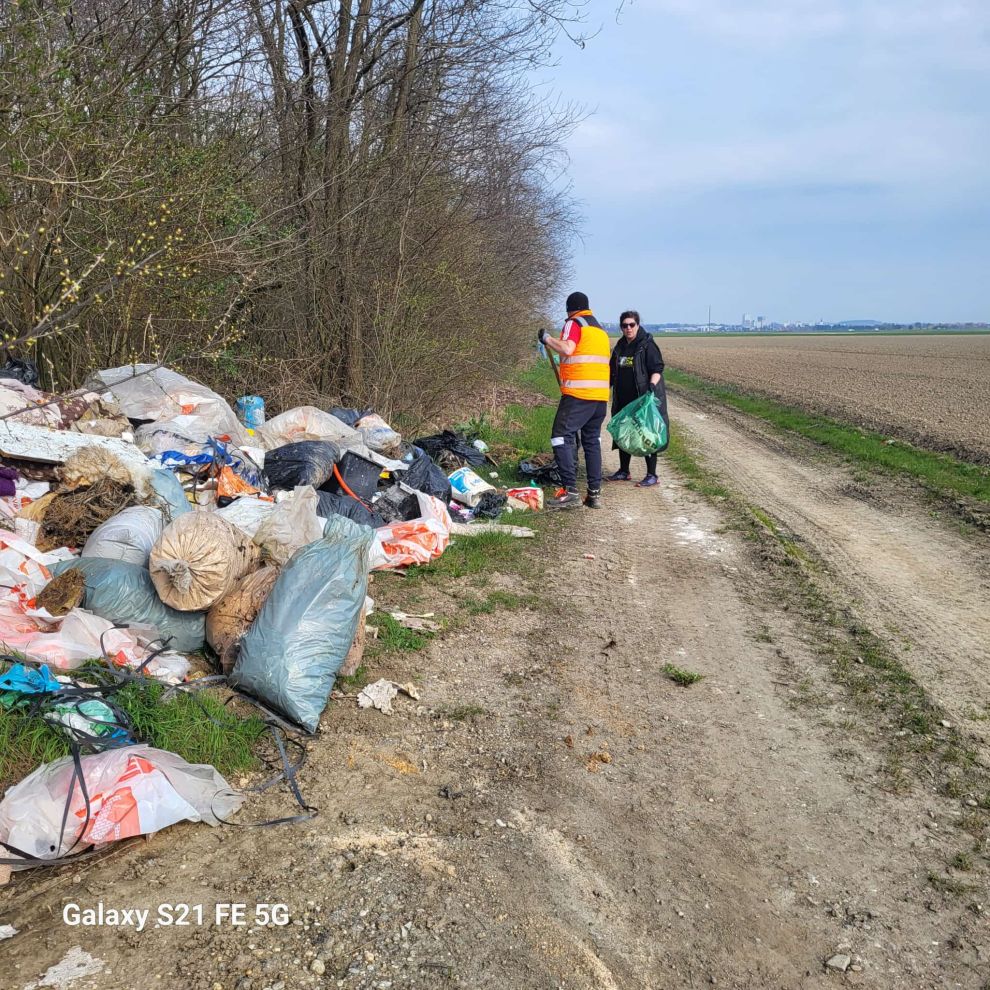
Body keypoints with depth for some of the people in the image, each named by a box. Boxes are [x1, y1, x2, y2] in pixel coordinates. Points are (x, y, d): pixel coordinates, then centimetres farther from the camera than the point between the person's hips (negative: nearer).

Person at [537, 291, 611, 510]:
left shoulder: (574, 323, -1)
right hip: (601, 394, 8)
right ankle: (595, 493, 12)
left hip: (578, 393, -8)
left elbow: (567, 349, -17)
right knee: (592, 441, 13)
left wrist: (547, 339, -3)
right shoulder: (600, 329, 22)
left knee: (562, 437, -5)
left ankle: (570, 491, -13)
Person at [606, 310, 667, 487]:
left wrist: (652, 385, -28)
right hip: (624, 399, 7)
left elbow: (657, 370, -13)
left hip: (644, 399, -7)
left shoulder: (647, 345, -8)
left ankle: (652, 475, 3)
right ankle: (624, 471, 25)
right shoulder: (620, 346, 13)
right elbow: (612, 370, 23)